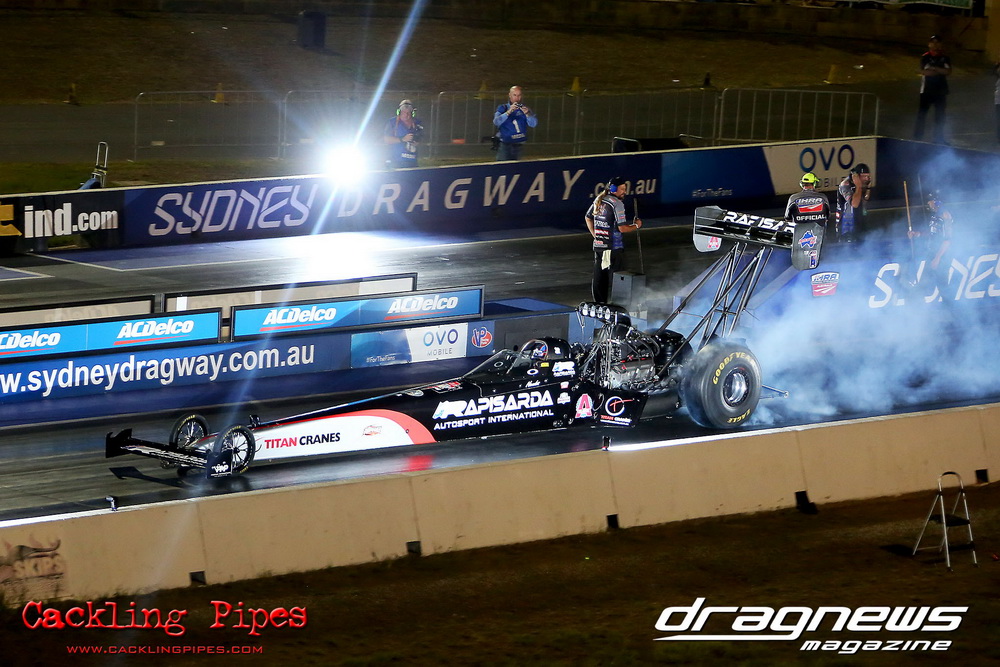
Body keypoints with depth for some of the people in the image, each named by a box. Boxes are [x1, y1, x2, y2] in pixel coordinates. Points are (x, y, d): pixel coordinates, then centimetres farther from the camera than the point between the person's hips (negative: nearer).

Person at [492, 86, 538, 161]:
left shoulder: (524, 109, 7)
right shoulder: (503, 108, 3)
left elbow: (533, 124, -5)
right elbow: (496, 122, -14)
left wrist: (527, 114, -24)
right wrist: (508, 112, -27)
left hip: (518, 146, 2)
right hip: (504, 146, -2)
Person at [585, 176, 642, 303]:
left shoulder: (598, 200, 9)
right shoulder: (617, 204, -15)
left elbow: (588, 218, 21)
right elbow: (622, 228, -18)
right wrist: (636, 225, -1)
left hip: (598, 245, 8)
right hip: (614, 247, -8)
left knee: (599, 277, 12)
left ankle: (599, 303, 18)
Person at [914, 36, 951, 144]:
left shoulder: (945, 58, 7)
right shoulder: (925, 57, -1)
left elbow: (948, 72, -7)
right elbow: (923, 72, -14)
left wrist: (934, 68, -15)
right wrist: (940, 71, -7)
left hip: (941, 91, 3)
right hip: (927, 90, -3)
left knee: (940, 115, 4)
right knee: (922, 113, -5)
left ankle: (939, 138, 11)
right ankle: (917, 137, -2)